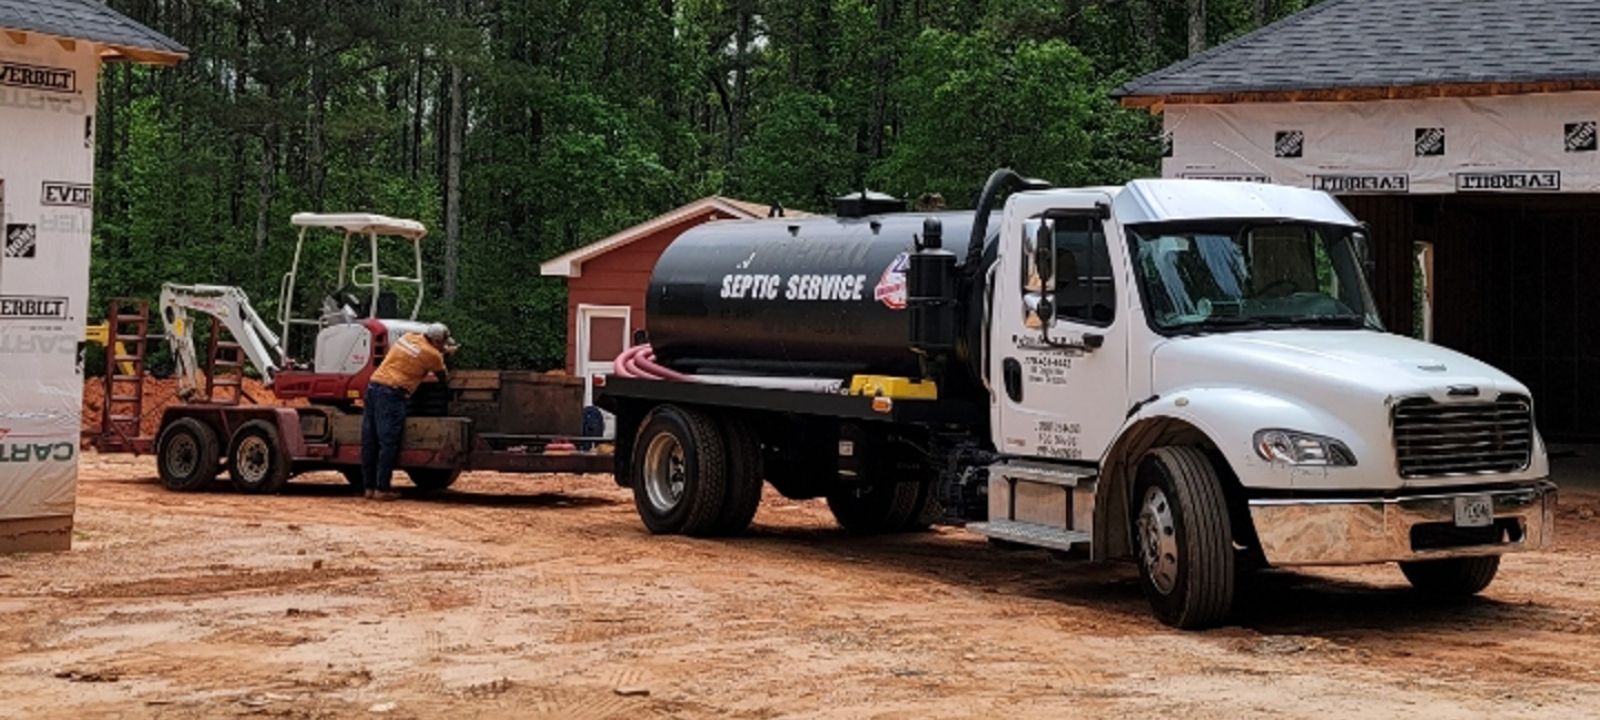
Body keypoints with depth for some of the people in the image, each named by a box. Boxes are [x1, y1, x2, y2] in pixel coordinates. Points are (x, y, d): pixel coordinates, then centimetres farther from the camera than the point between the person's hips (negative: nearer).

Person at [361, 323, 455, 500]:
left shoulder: (408, 337, 16)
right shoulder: (432, 355, -3)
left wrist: (444, 351, 45)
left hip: (373, 385, 8)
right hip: (392, 392, -8)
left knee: (370, 442, 8)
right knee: (388, 443, -5)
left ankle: (369, 487, 13)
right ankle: (382, 489, -6)